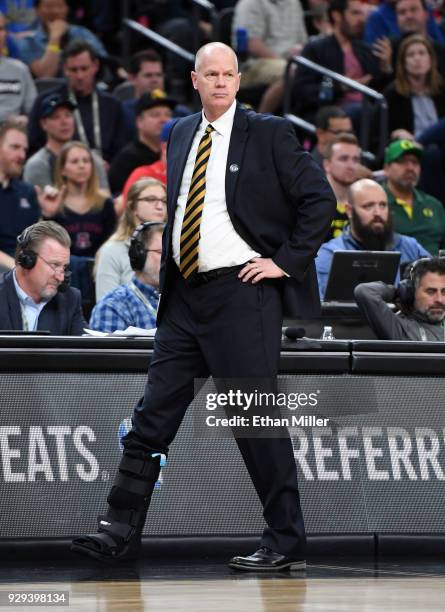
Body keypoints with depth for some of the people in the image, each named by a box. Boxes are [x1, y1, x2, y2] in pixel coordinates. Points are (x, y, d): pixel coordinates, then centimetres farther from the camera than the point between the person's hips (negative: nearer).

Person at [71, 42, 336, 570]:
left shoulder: (268, 134, -4)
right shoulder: (181, 135, 14)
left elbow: (319, 198, -6)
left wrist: (285, 261, -10)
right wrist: (169, 267, 16)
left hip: (242, 292, -6)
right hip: (186, 295, 6)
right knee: (154, 413, 4)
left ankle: (285, 545, 3)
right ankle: (121, 531, 8)